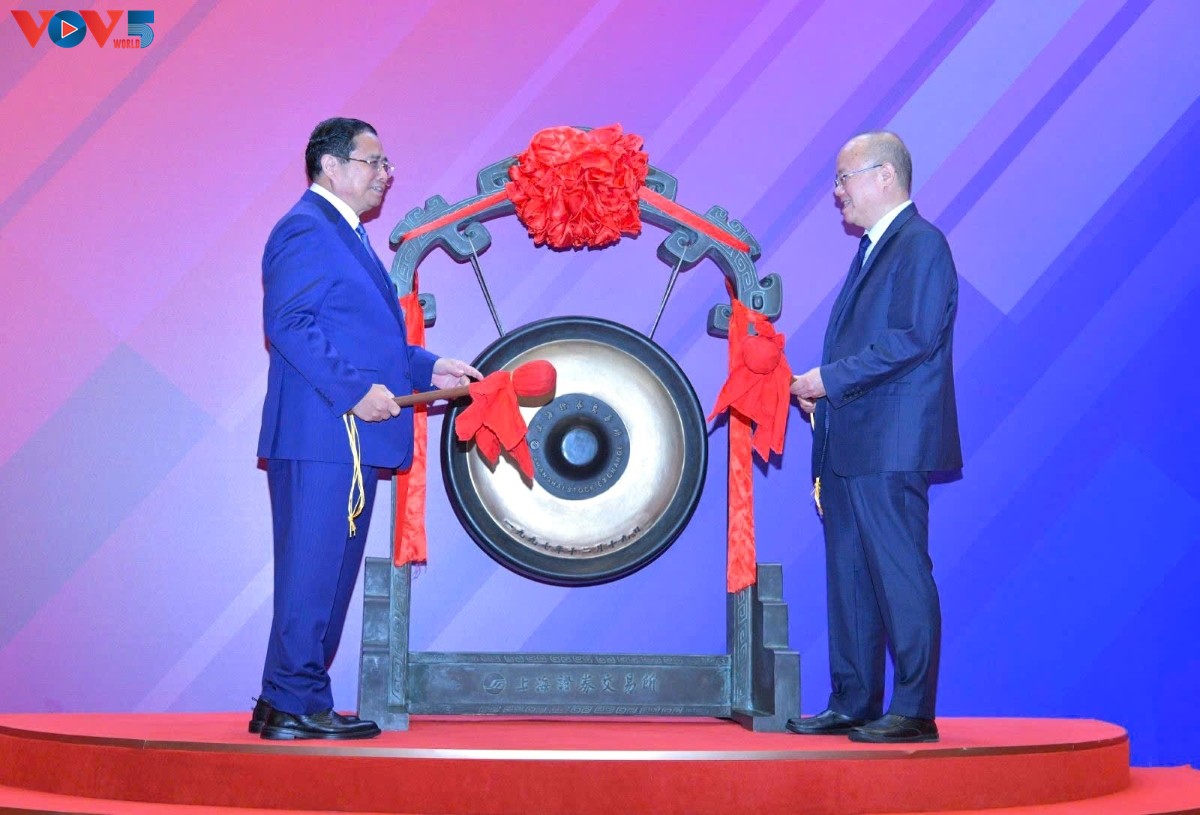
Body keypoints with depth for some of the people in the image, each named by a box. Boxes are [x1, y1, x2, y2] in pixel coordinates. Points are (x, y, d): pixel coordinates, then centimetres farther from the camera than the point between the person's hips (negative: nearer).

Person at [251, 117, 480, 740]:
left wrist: (428, 370, 14)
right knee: (313, 570, -6)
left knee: (331, 573, 13)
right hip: (320, 434, -10)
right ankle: (293, 706, 2)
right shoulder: (306, 228, -8)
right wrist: (354, 390, -22)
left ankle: (283, 704, 20)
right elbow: (288, 324, -19)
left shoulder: (343, 235, 24)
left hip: (353, 438, 10)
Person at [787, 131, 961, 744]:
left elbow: (913, 338, -18)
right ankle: (853, 704, 19)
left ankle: (914, 712, 1)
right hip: (849, 446, 10)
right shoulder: (872, 249, 22)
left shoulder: (921, 243, -7)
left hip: (890, 445, -10)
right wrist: (823, 388, 9)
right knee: (849, 578, 11)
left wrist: (831, 379, -15)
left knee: (899, 575, -6)